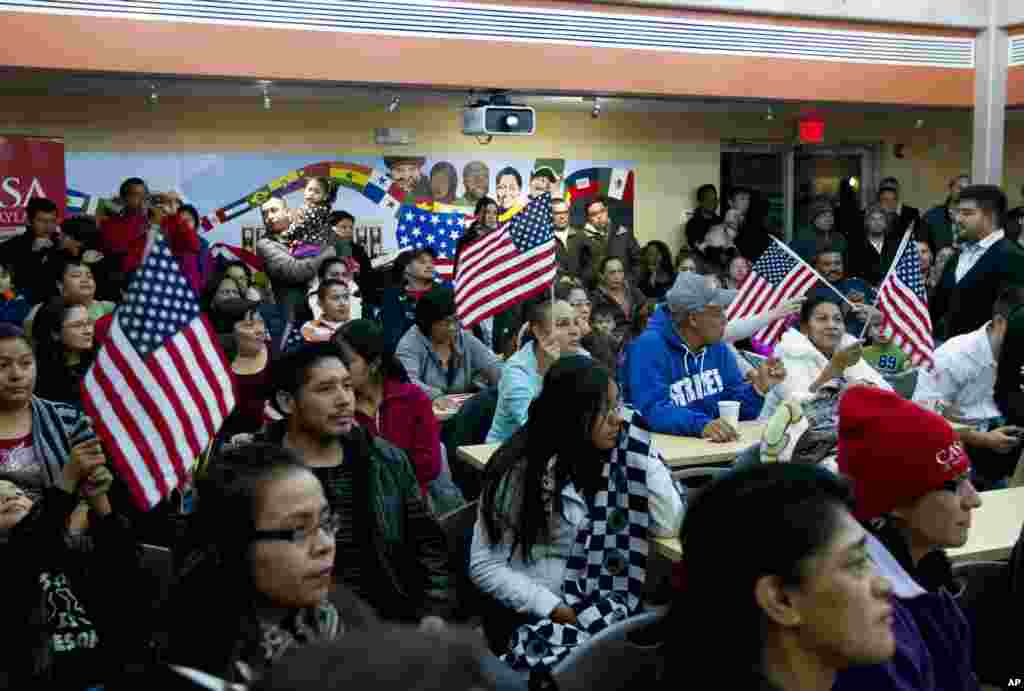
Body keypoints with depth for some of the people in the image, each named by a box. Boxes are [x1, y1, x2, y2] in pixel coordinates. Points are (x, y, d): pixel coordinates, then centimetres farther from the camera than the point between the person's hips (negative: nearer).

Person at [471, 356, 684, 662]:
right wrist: (555, 610, -18)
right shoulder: (520, 470, -11)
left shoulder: (617, 458, 2)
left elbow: (668, 525, -4)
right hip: (530, 615, -5)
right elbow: (485, 565, -9)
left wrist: (640, 452, -7)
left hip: (601, 607, 5)